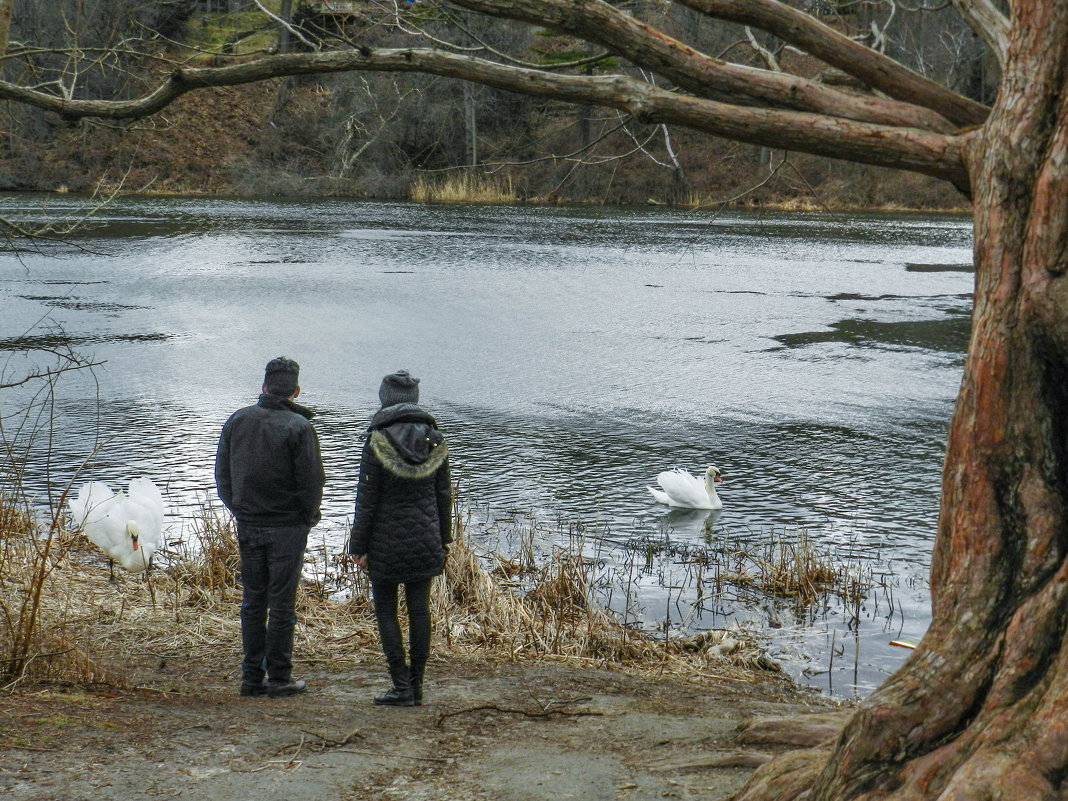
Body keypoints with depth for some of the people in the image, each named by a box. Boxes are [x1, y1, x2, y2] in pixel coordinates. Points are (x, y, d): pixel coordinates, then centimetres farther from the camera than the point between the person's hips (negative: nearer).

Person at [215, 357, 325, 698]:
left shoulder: (237, 420, 4)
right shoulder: (298, 426, -12)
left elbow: (222, 475, 9)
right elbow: (312, 481, -13)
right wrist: (309, 517, 4)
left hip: (248, 526, 5)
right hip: (287, 526, -4)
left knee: (253, 601, 11)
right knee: (281, 603, 1)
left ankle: (252, 677, 13)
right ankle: (279, 678, 4)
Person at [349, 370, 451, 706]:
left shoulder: (377, 440, -12)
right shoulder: (435, 440, 2)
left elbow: (367, 498, -11)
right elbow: (443, 495, 7)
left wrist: (359, 546, -4)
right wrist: (443, 543, 15)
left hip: (387, 541, -4)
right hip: (425, 539, 4)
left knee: (385, 609, 6)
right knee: (419, 609, 8)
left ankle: (402, 686, 0)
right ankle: (417, 685, 13)